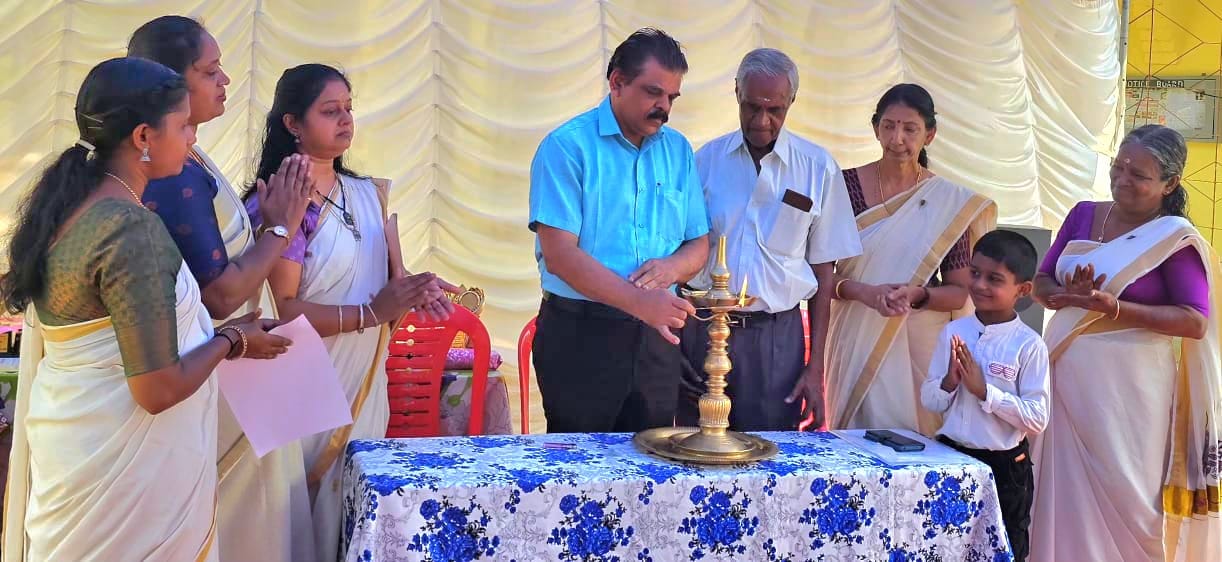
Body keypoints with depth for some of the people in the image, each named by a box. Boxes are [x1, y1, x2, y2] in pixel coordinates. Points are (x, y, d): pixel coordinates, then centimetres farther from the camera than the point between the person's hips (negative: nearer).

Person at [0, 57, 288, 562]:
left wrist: (215, 332, 13)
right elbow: (158, 391, -24)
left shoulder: (62, 203, 3)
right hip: (127, 464, -8)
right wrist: (233, 340, -8)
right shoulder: (133, 229, -24)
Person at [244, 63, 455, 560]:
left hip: (368, 382, 7)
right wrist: (372, 313, -24)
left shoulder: (367, 194, 8)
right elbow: (283, 309, -18)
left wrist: (415, 290, -5)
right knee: (312, 520, 4)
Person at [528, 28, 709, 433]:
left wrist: (671, 267, -11)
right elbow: (559, 255, -16)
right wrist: (638, 301, -27)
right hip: (579, 334, -5)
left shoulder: (678, 150, 9)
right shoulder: (567, 146, -9)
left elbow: (698, 244, 13)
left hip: (655, 335, 5)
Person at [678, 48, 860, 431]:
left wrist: (815, 367, 1)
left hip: (777, 335, -1)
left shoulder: (818, 169, 1)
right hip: (701, 328, 1)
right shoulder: (705, 160, 3)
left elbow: (823, 273, 4)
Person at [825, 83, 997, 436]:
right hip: (857, 344, 0)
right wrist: (863, 292, -18)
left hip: (921, 346, 0)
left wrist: (917, 295, -15)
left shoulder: (951, 203, 2)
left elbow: (960, 292, 3)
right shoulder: (845, 186, 0)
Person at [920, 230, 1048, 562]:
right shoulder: (953, 332, 0)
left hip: (1004, 466, -4)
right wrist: (949, 381, -16)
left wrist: (985, 390, -21)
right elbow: (929, 401, 3)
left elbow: (1037, 419, -16)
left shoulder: (1029, 345, -12)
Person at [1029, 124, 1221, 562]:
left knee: (1122, 494, 4)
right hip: (1065, 373, 5)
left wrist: (1115, 309, -23)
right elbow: (1041, 282, 9)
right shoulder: (1083, 215, 8)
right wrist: (1066, 295, -13)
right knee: (1063, 489, 11)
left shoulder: (1175, 239, -8)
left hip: (1126, 384, -5)